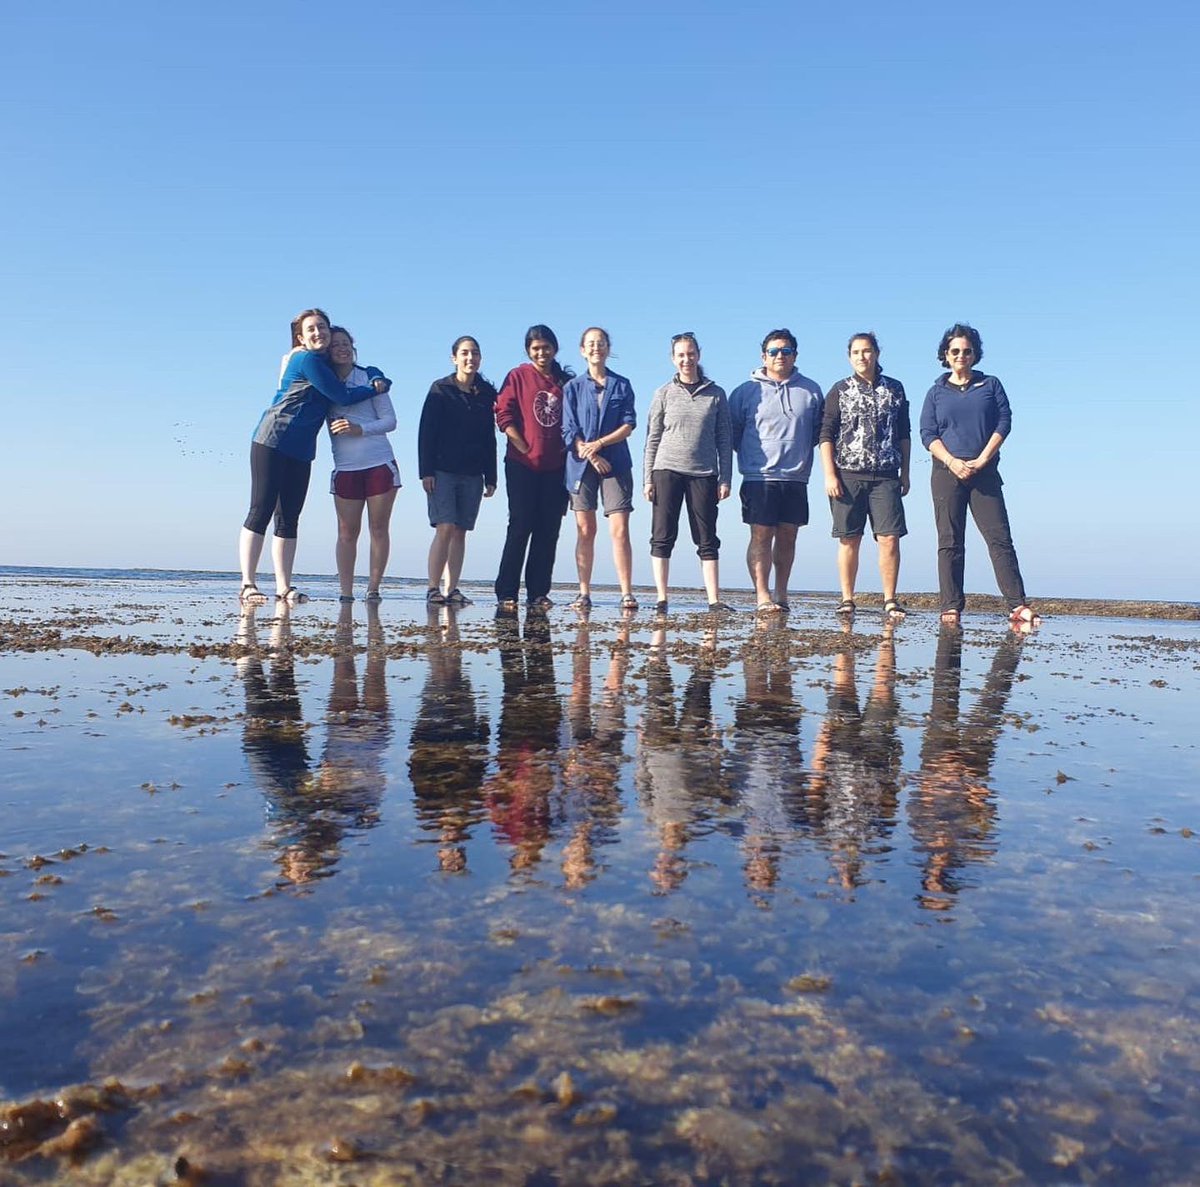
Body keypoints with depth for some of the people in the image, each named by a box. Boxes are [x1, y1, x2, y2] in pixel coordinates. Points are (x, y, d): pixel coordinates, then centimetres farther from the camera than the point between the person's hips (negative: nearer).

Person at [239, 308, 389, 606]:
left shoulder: (326, 362, 18)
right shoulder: (306, 359, -7)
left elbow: (366, 371, 27)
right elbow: (342, 396, -10)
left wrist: (377, 379, 5)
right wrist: (375, 389, 3)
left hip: (301, 450, 8)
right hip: (273, 441, -8)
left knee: (289, 519, 5)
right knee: (261, 511, -9)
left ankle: (283, 588, 6)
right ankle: (248, 585, -9)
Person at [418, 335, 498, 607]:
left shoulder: (487, 393, 10)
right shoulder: (441, 389, 1)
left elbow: (490, 438, 12)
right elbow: (426, 432, -2)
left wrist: (491, 477, 10)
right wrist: (426, 471, -10)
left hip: (472, 474, 4)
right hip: (442, 471, -3)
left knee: (460, 532, 3)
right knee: (445, 528, -12)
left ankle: (451, 590, 6)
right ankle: (433, 589, -7)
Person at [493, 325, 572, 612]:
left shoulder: (566, 381, 12)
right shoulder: (518, 377, 3)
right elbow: (504, 416, -3)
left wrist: (568, 451, 2)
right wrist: (525, 449, -9)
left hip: (556, 467, 4)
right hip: (522, 466, -4)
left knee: (548, 531, 4)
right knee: (520, 527, -6)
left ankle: (538, 594, 11)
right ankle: (506, 594, -1)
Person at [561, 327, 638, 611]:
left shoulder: (622, 385, 10)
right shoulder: (573, 387, 9)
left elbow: (629, 424, 2)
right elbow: (569, 430, 2)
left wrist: (600, 443, -12)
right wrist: (591, 456, -11)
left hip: (616, 463, 0)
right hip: (581, 465, 1)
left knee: (620, 530, -8)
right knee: (585, 531, 1)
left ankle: (626, 593, -7)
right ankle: (584, 593, 6)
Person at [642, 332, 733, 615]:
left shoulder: (716, 394, 8)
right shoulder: (664, 393, 7)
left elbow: (724, 440, 8)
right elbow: (652, 438, 6)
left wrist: (725, 478, 1)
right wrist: (648, 478, 0)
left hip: (704, 474, 0)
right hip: (667, 470, 0)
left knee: (707, 540, 2)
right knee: (662, 537, 0)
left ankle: (714, 600, 3)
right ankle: (661, 600, 5)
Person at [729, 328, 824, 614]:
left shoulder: (811, 390, 11)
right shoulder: (746, 391, 3)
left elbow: (820, 429, 19)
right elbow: (732, 432, 10)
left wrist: (800, 452, 11)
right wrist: (752, 456, 9)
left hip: (796, 479, 3)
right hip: (759, 477, -3)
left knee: (787, 537, 6)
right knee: (761, 536, -7)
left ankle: (781, 594, 15)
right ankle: (762, 596, -7)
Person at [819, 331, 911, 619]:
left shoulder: (895, 389, 12)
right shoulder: (840, 391, 6)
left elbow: (904, 434, 15)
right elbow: (826, 435, 3)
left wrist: (905, 472, 10)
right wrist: (829, 475, -6)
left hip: (886, 476, 1)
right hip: (847, 476, -1)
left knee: (889, 539, -5)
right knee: (849, 540, 2)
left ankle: (890, 600, 2)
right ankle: (847, 600, 9)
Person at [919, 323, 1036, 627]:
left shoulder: (991, 385, 13)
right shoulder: (936, 392, 12)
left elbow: (1004, 423, 4)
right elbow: (927, 434, 3)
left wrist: (981, 460, -8)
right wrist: (952, 462, -12)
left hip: (985, 474, 0)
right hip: (947, 475, 0)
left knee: (1000, 538, -7)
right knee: (950, 543, -2)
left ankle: (1017, 606, -9)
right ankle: (951, 608, -1)